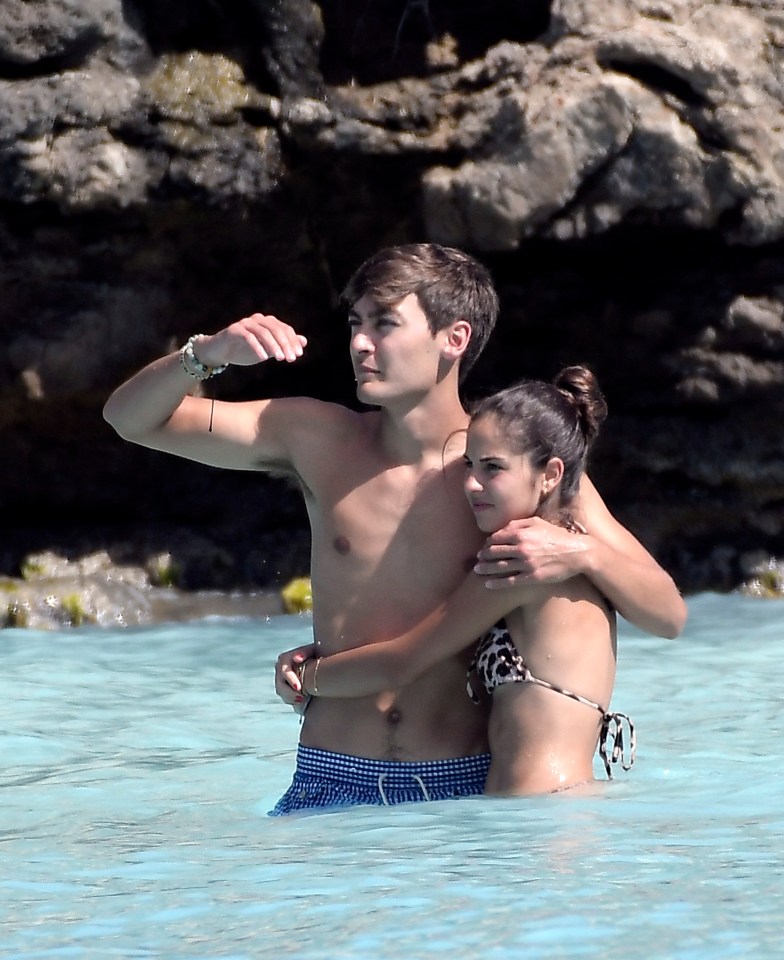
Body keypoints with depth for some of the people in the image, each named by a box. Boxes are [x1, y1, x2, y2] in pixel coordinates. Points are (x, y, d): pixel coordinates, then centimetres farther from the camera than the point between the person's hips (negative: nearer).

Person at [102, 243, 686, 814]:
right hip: (332, 787, 1)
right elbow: (131, 417, 9)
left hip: (466, 791, -1)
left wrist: (581, 553, -21)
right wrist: (207, 354, -11)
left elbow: (668, 615, -1)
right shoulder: (319, 441, 6)